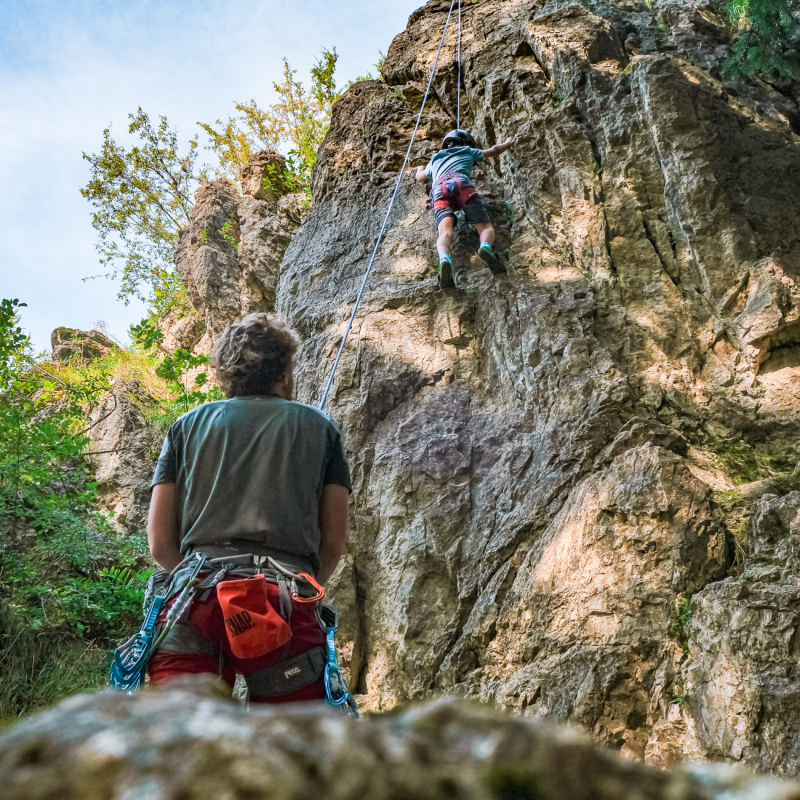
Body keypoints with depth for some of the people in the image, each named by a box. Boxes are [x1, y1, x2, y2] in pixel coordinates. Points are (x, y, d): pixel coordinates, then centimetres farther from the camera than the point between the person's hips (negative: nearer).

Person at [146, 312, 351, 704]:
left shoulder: (188, 425, 20)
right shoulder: (319, 427, 18)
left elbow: (160, 542, 14)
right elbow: (334, 543, 13)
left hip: (196, 600, 1)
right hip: (285, 603, -1)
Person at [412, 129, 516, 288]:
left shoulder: (435, 160, 42)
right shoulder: (467, 151, 36)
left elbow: (420, 177, 59)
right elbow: (493, 151, 52)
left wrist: (420, 169, 83)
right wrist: (507, 144, 74)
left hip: (439, 191, 2)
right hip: (461, 185, -2)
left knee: (445, 232, -22)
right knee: (486, 228, -4)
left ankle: (444, 260, -57)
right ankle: (485, 247, -42)